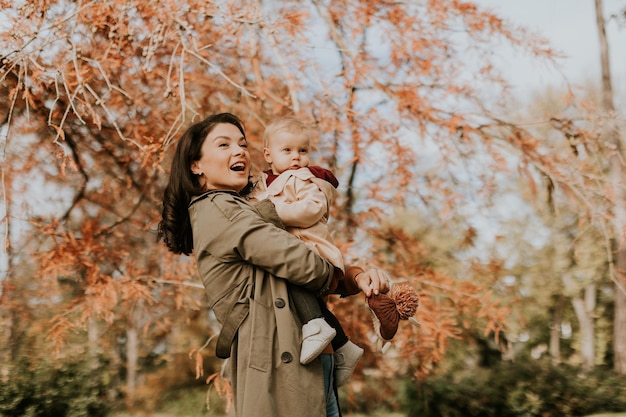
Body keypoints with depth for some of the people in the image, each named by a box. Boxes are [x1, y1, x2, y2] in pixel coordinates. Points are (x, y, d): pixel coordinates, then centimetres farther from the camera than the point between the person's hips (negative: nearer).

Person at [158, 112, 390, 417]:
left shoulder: (242, 210, 19)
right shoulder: (218, 210, -10)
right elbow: (305, 266, -17)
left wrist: (358, 277, -5)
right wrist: (348, 276, 2)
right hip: (279, 371, -9)